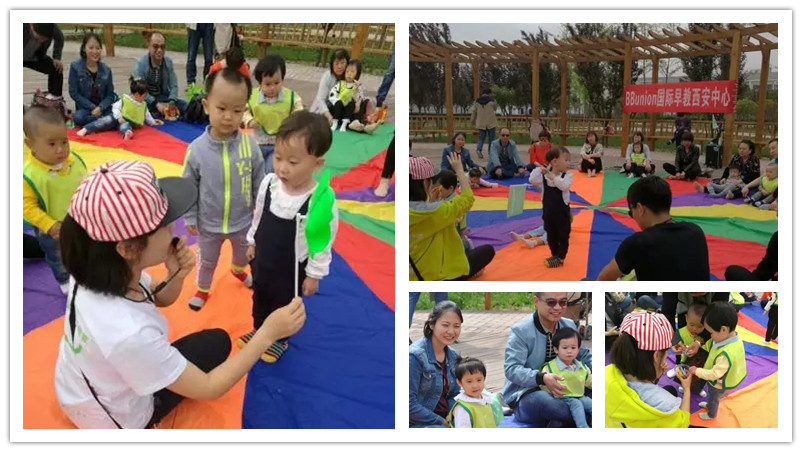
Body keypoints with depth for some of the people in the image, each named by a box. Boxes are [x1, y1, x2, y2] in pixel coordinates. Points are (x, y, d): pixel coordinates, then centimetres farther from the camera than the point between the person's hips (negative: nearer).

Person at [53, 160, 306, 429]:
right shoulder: (130, 334, -42)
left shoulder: (95, 269, -22)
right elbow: (208, 389, -28)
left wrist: (176, 275, -22)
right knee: (216, 343, 12)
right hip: (116, 419, -6)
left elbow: (159, 299, -1)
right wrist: (268, 333, -27)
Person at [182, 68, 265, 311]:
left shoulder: (250, 145, -21)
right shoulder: (197, 149, -23)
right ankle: (203, 289, 53)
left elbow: (259, 184, -8)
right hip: (208, 224, -1)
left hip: (243, 221, 2)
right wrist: (190, 218, -3)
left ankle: (238, 270, 64)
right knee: (207, 261, 25)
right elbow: (189, 188, -10)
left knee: (244, 255, 30)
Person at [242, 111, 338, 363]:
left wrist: (314, 274, -12)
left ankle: (280, 340, 48)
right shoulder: (269, 183, -18)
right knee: (260, 299, 29)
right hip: (262, 260, 5)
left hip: (291, 269, -5)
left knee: (284, 306, 21)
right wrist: (252, 242, 13)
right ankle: (259, 330, 56)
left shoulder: (322, 200, -33)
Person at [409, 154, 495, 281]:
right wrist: (459, 170, 1)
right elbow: (467, 198, -10)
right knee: (488, 250, 13)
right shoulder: (435, 211, -26)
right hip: (440, 276, -8)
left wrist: (431, 201, 8)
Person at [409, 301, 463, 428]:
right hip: (417, 424, -8)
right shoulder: (415, 356, -17)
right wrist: (442, 422, -15)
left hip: (444, 418, 8)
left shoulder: (453, 357, 7)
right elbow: (409, 404, -18)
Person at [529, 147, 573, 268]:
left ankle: (560, 258, 17)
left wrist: (552, 176, -30)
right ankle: (555, 256, 34)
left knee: (563, 236, 6)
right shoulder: (544, 175, -7)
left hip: (562, 211, -3)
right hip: (548, 211, 3)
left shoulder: (568, 175, -13)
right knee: (551, 235, 16)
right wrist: (539, 169, -16)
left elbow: (564, 186, -31)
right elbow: (532, 180, -17)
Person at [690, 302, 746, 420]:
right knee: (711, 396, 35)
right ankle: (709, 405, 62)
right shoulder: (735, 339, -20)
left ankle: (712, 414, 52)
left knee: (713, 399, 25)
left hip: (717, 384, -6)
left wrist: (697, 371, -25)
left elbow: (715, 374, -36)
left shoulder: (725, 354, -45)